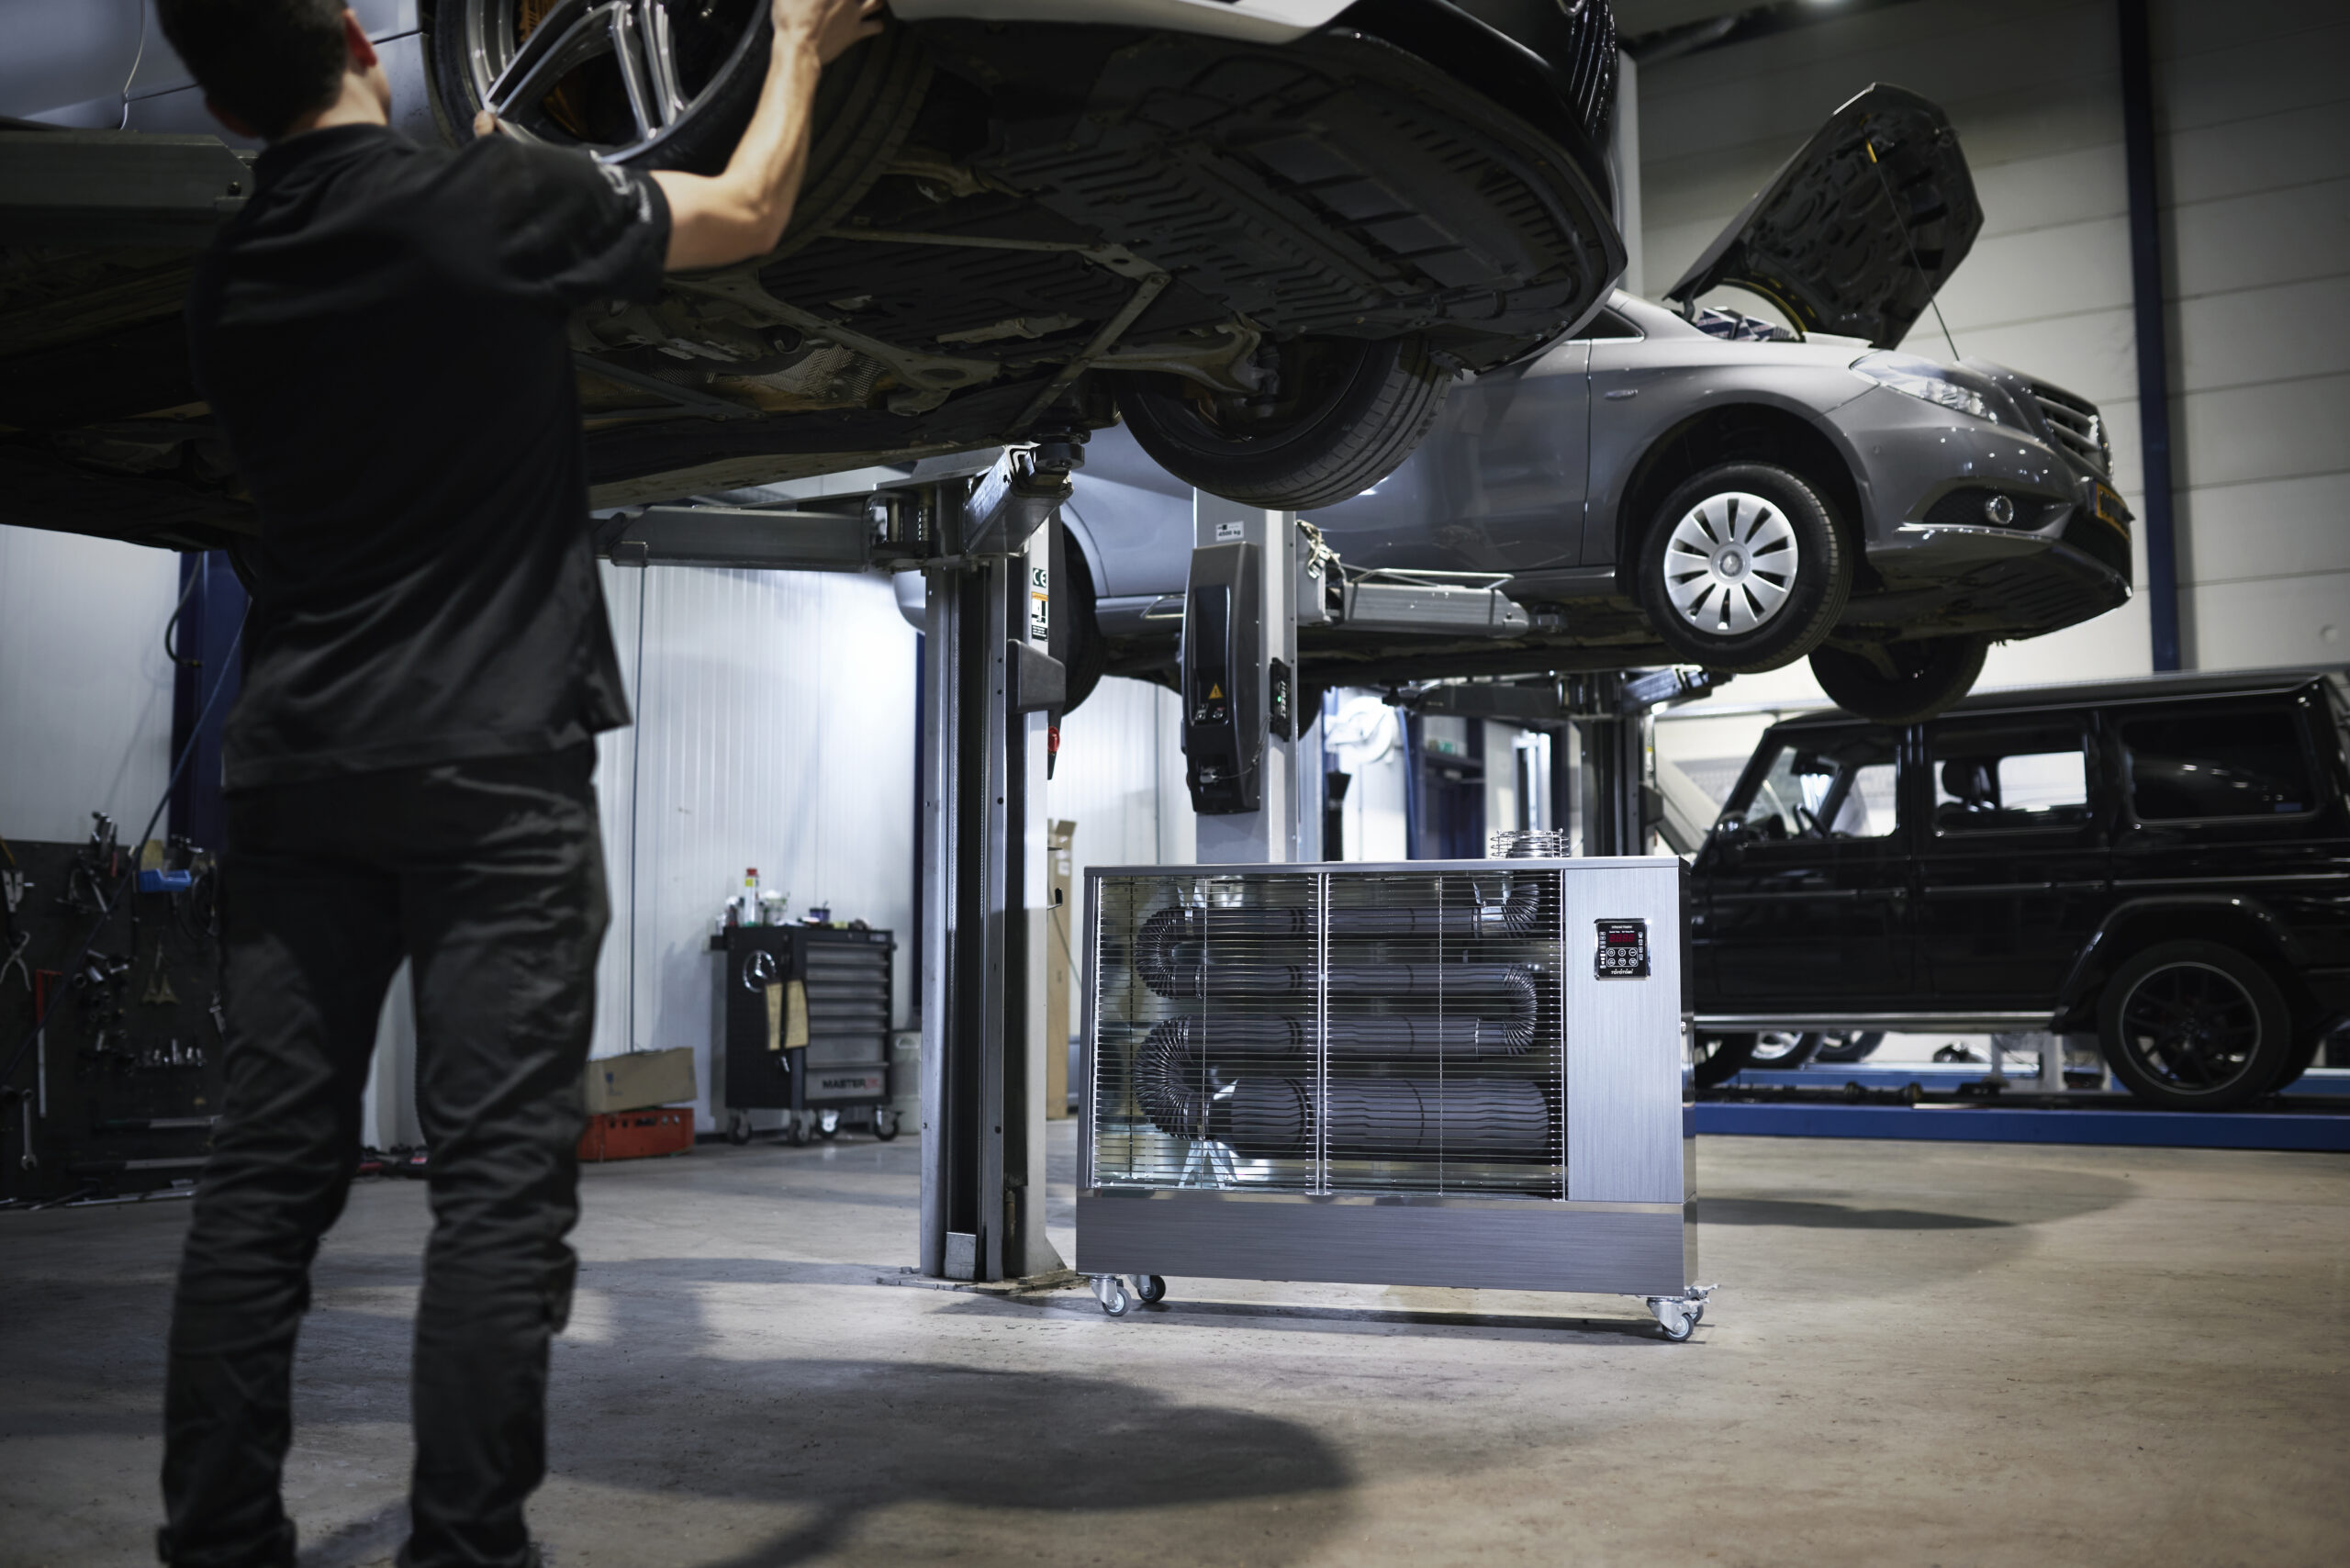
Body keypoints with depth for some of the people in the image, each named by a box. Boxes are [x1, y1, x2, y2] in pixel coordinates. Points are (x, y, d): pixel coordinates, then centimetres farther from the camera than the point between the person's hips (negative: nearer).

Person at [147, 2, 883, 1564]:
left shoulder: (230, 280, 11)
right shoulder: (488, 196, -6)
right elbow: (749, 212, 6)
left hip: (299, 768, 6)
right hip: (494, 768, -6)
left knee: (266, 1170, 7)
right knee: (501, 1181, -3)